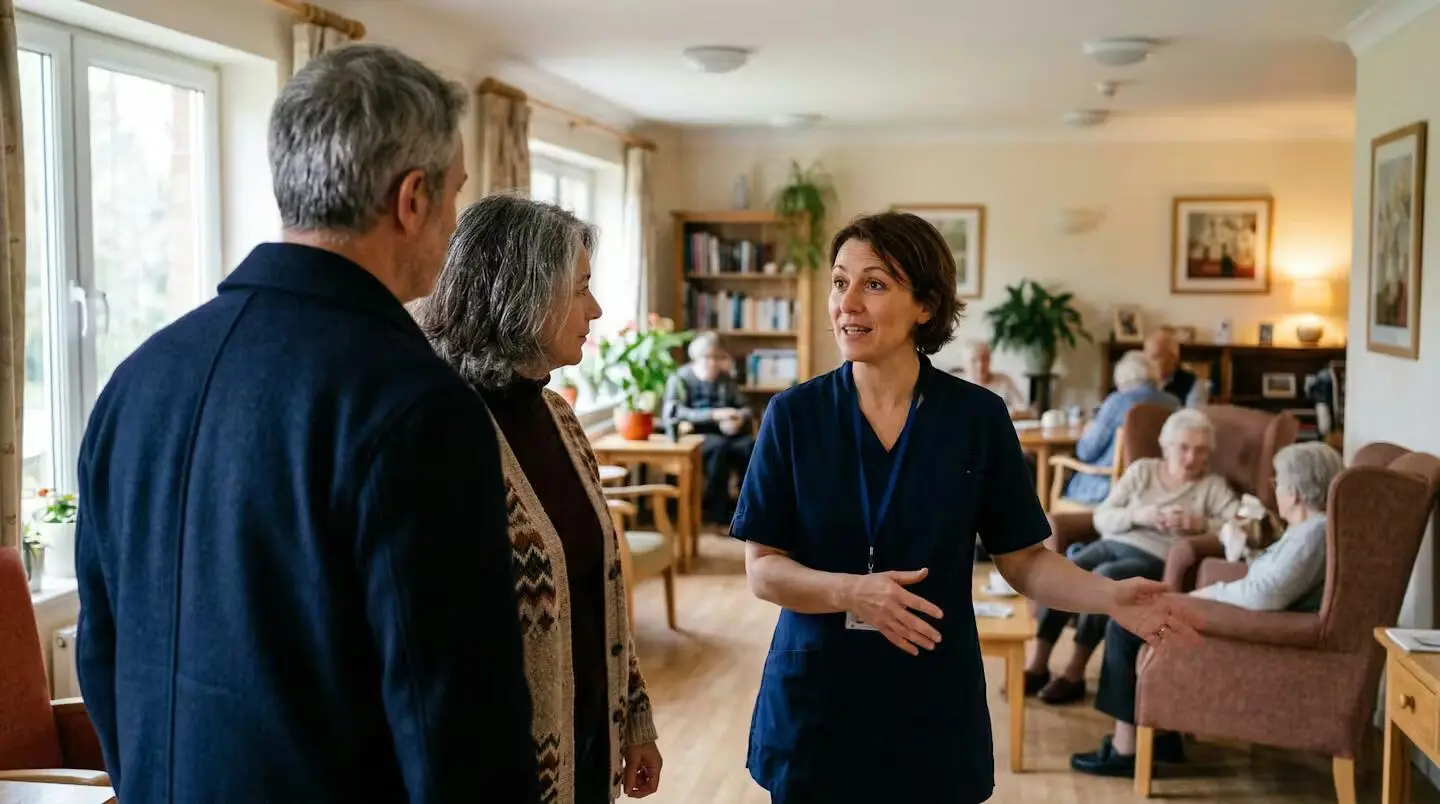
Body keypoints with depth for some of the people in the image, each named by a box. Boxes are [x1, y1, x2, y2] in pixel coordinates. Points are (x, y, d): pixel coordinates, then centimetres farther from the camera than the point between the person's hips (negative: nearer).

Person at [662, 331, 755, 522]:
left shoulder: (727, 379, 17)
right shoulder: (680, 379, 3)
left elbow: (745, 408, 17)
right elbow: (672, 412, -13)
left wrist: (739, 419, -10)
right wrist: (714, 415, -23)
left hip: (727, 434, 4)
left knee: (749, 445, -30)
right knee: (719, 445, -36)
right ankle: (718, 511, -25)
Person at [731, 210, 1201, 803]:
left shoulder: (978, 416, -5)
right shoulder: (793, 415, -5)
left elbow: (1023, 560, -1)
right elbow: (762, 569, -6)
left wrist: (1111, 595, -17)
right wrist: (852, 591, -23)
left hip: (933, 708, 0)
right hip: (813, 704, 0)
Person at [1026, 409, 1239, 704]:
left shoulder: (1214, 487, 10)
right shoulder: (1142, 470, 17)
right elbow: (1101, 517, 9)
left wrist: (1202, 524, -19)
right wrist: (1136, 516, -10)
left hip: (1155, 559, -3)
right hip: (1113, 544, 4)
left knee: (1104, 577, -34)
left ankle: (1074, 674, -24)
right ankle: (1038, 666, -18)